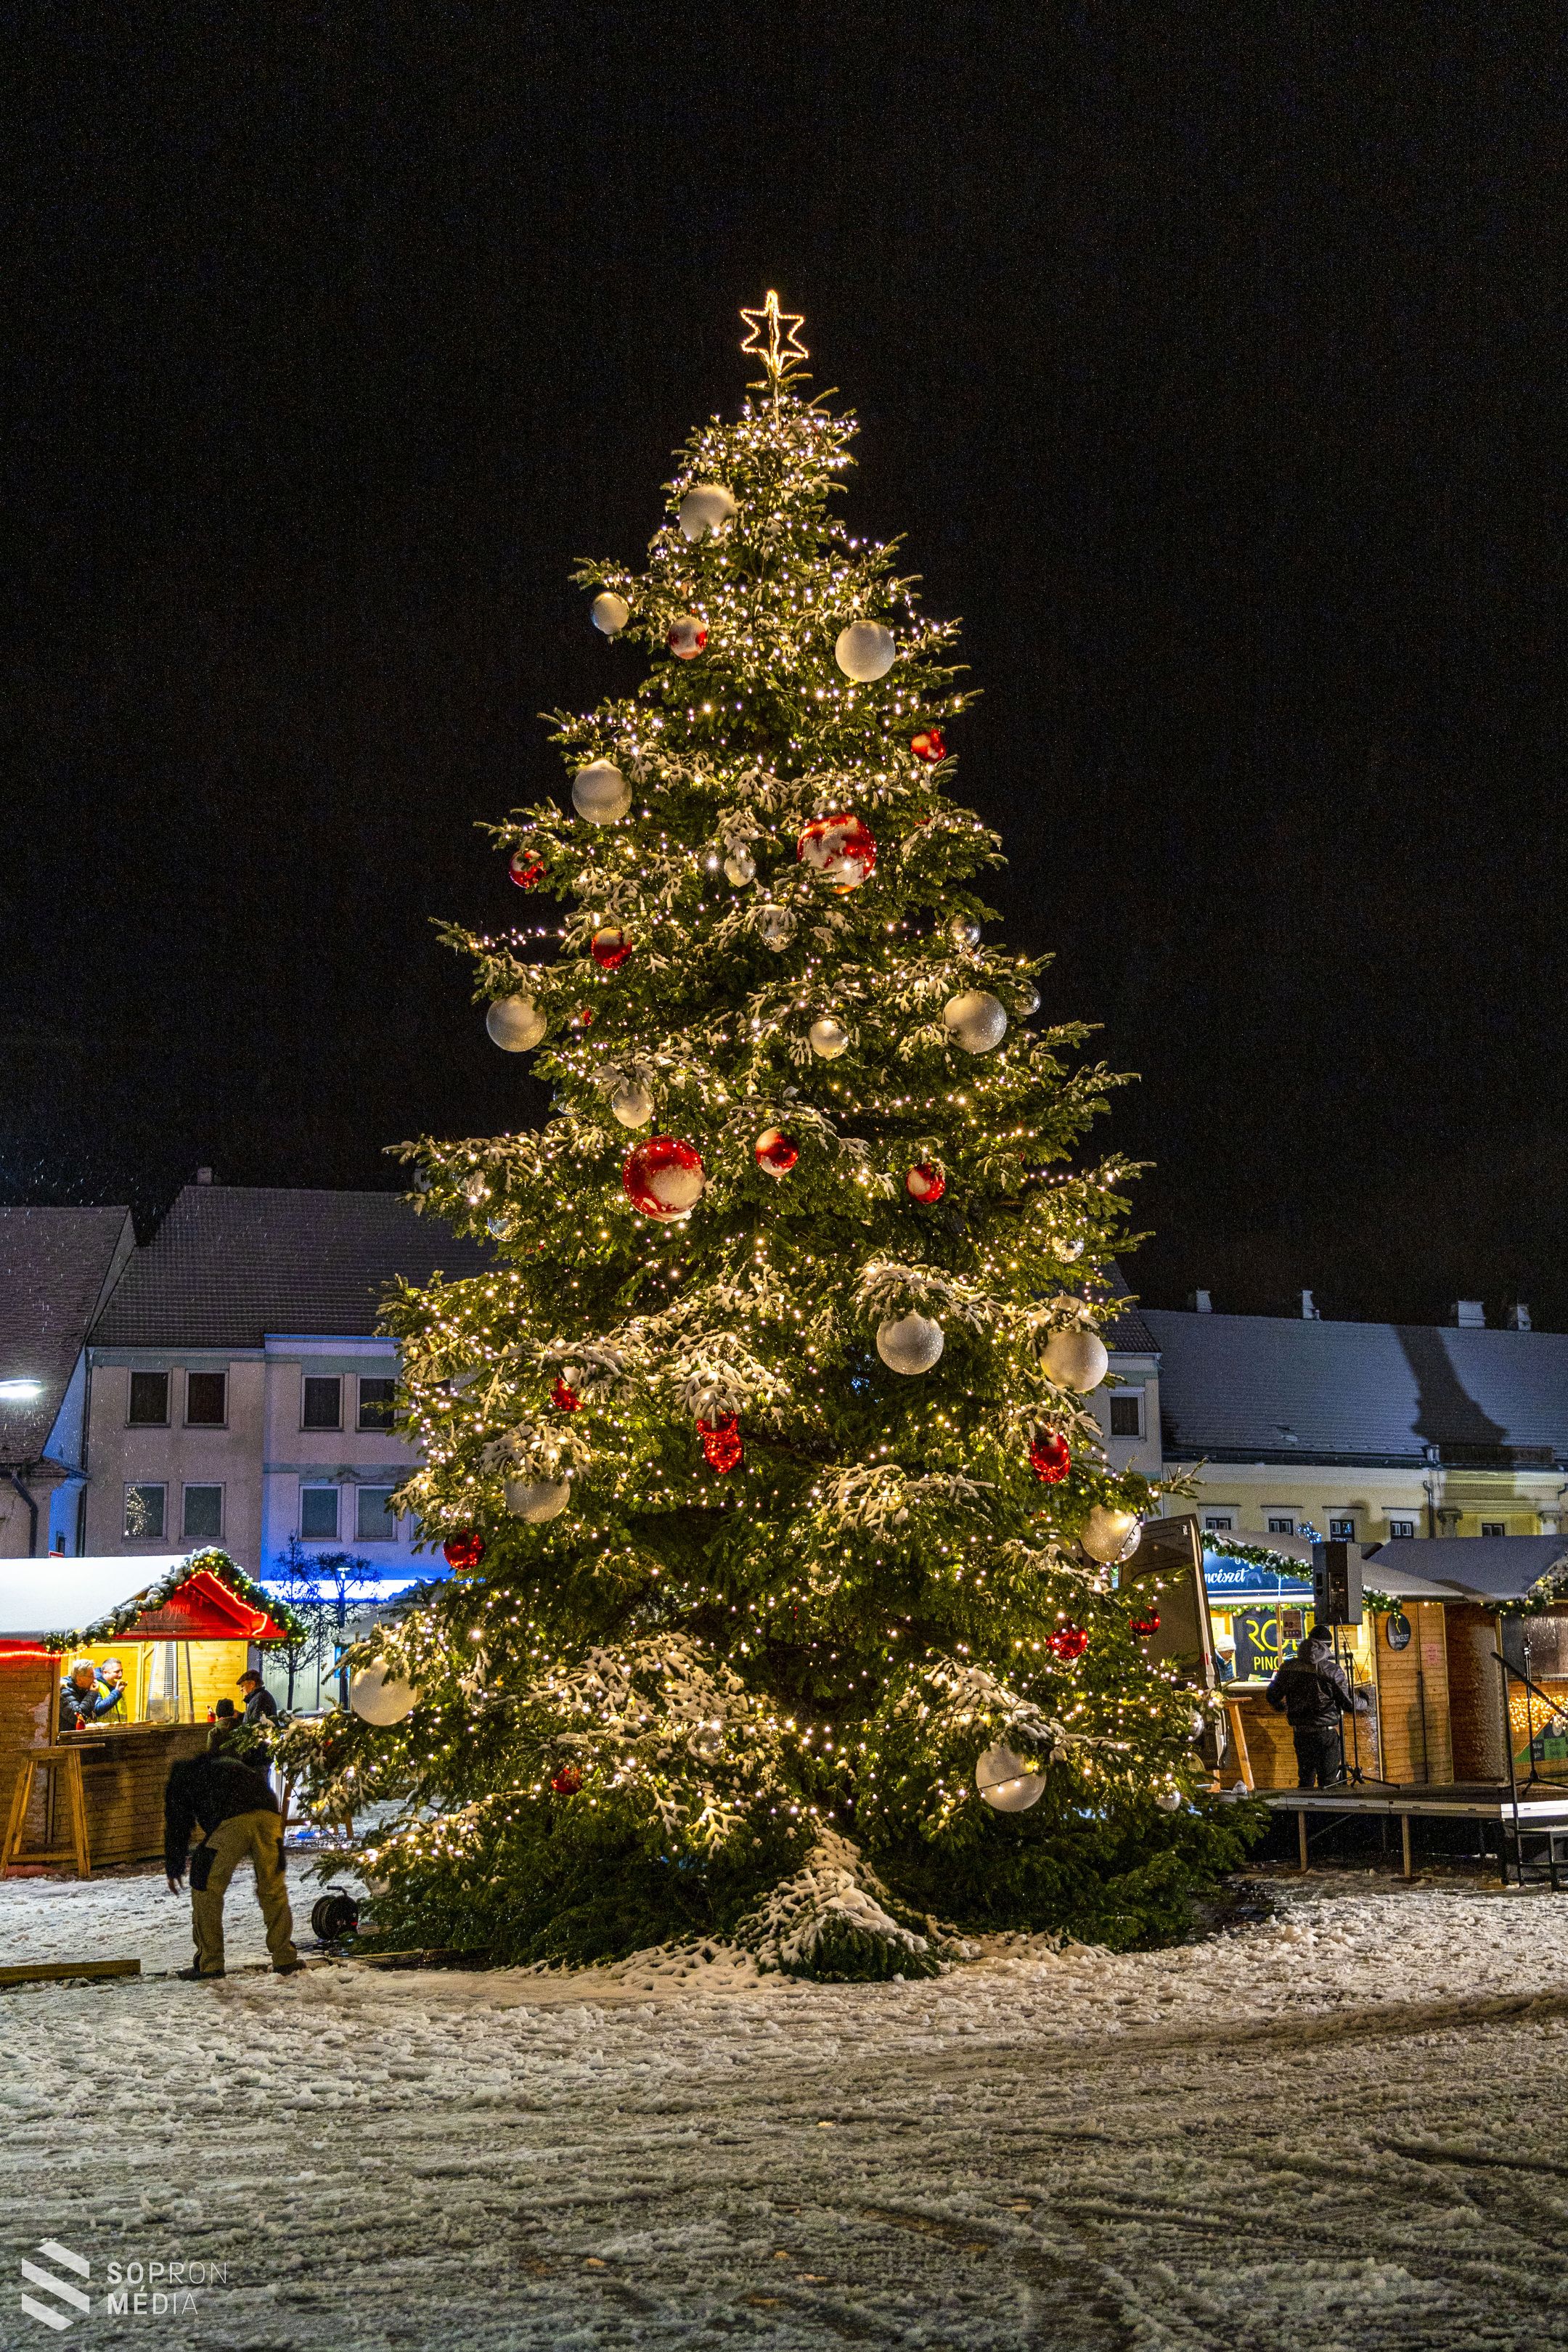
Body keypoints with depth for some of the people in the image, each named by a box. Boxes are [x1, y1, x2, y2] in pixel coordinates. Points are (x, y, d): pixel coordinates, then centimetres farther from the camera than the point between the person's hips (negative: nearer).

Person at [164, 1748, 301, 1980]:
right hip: (269, 1812, 5)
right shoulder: (229, 1763, 43)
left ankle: (209, 1964, 11)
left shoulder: (180, 1779, 30)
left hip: (231, 1822, -5)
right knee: (273, 1889, 15)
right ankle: (285, 1959, 15)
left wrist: (174, 1870, 38)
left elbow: (176, 1827, 26)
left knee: (207, 1889, 10)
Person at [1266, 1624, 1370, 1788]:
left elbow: (1272, 1696, 8)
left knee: (1305, 1780, 18)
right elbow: (1349, 1703, -8)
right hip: (1326, 1734, -4)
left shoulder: (1289, 1667, 0)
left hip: (1300, 1732, 4)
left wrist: (1281, 1706, 31)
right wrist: (1363, 1702, 15)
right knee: (1329, 1781, 4)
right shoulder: (1331, 1671, -13)